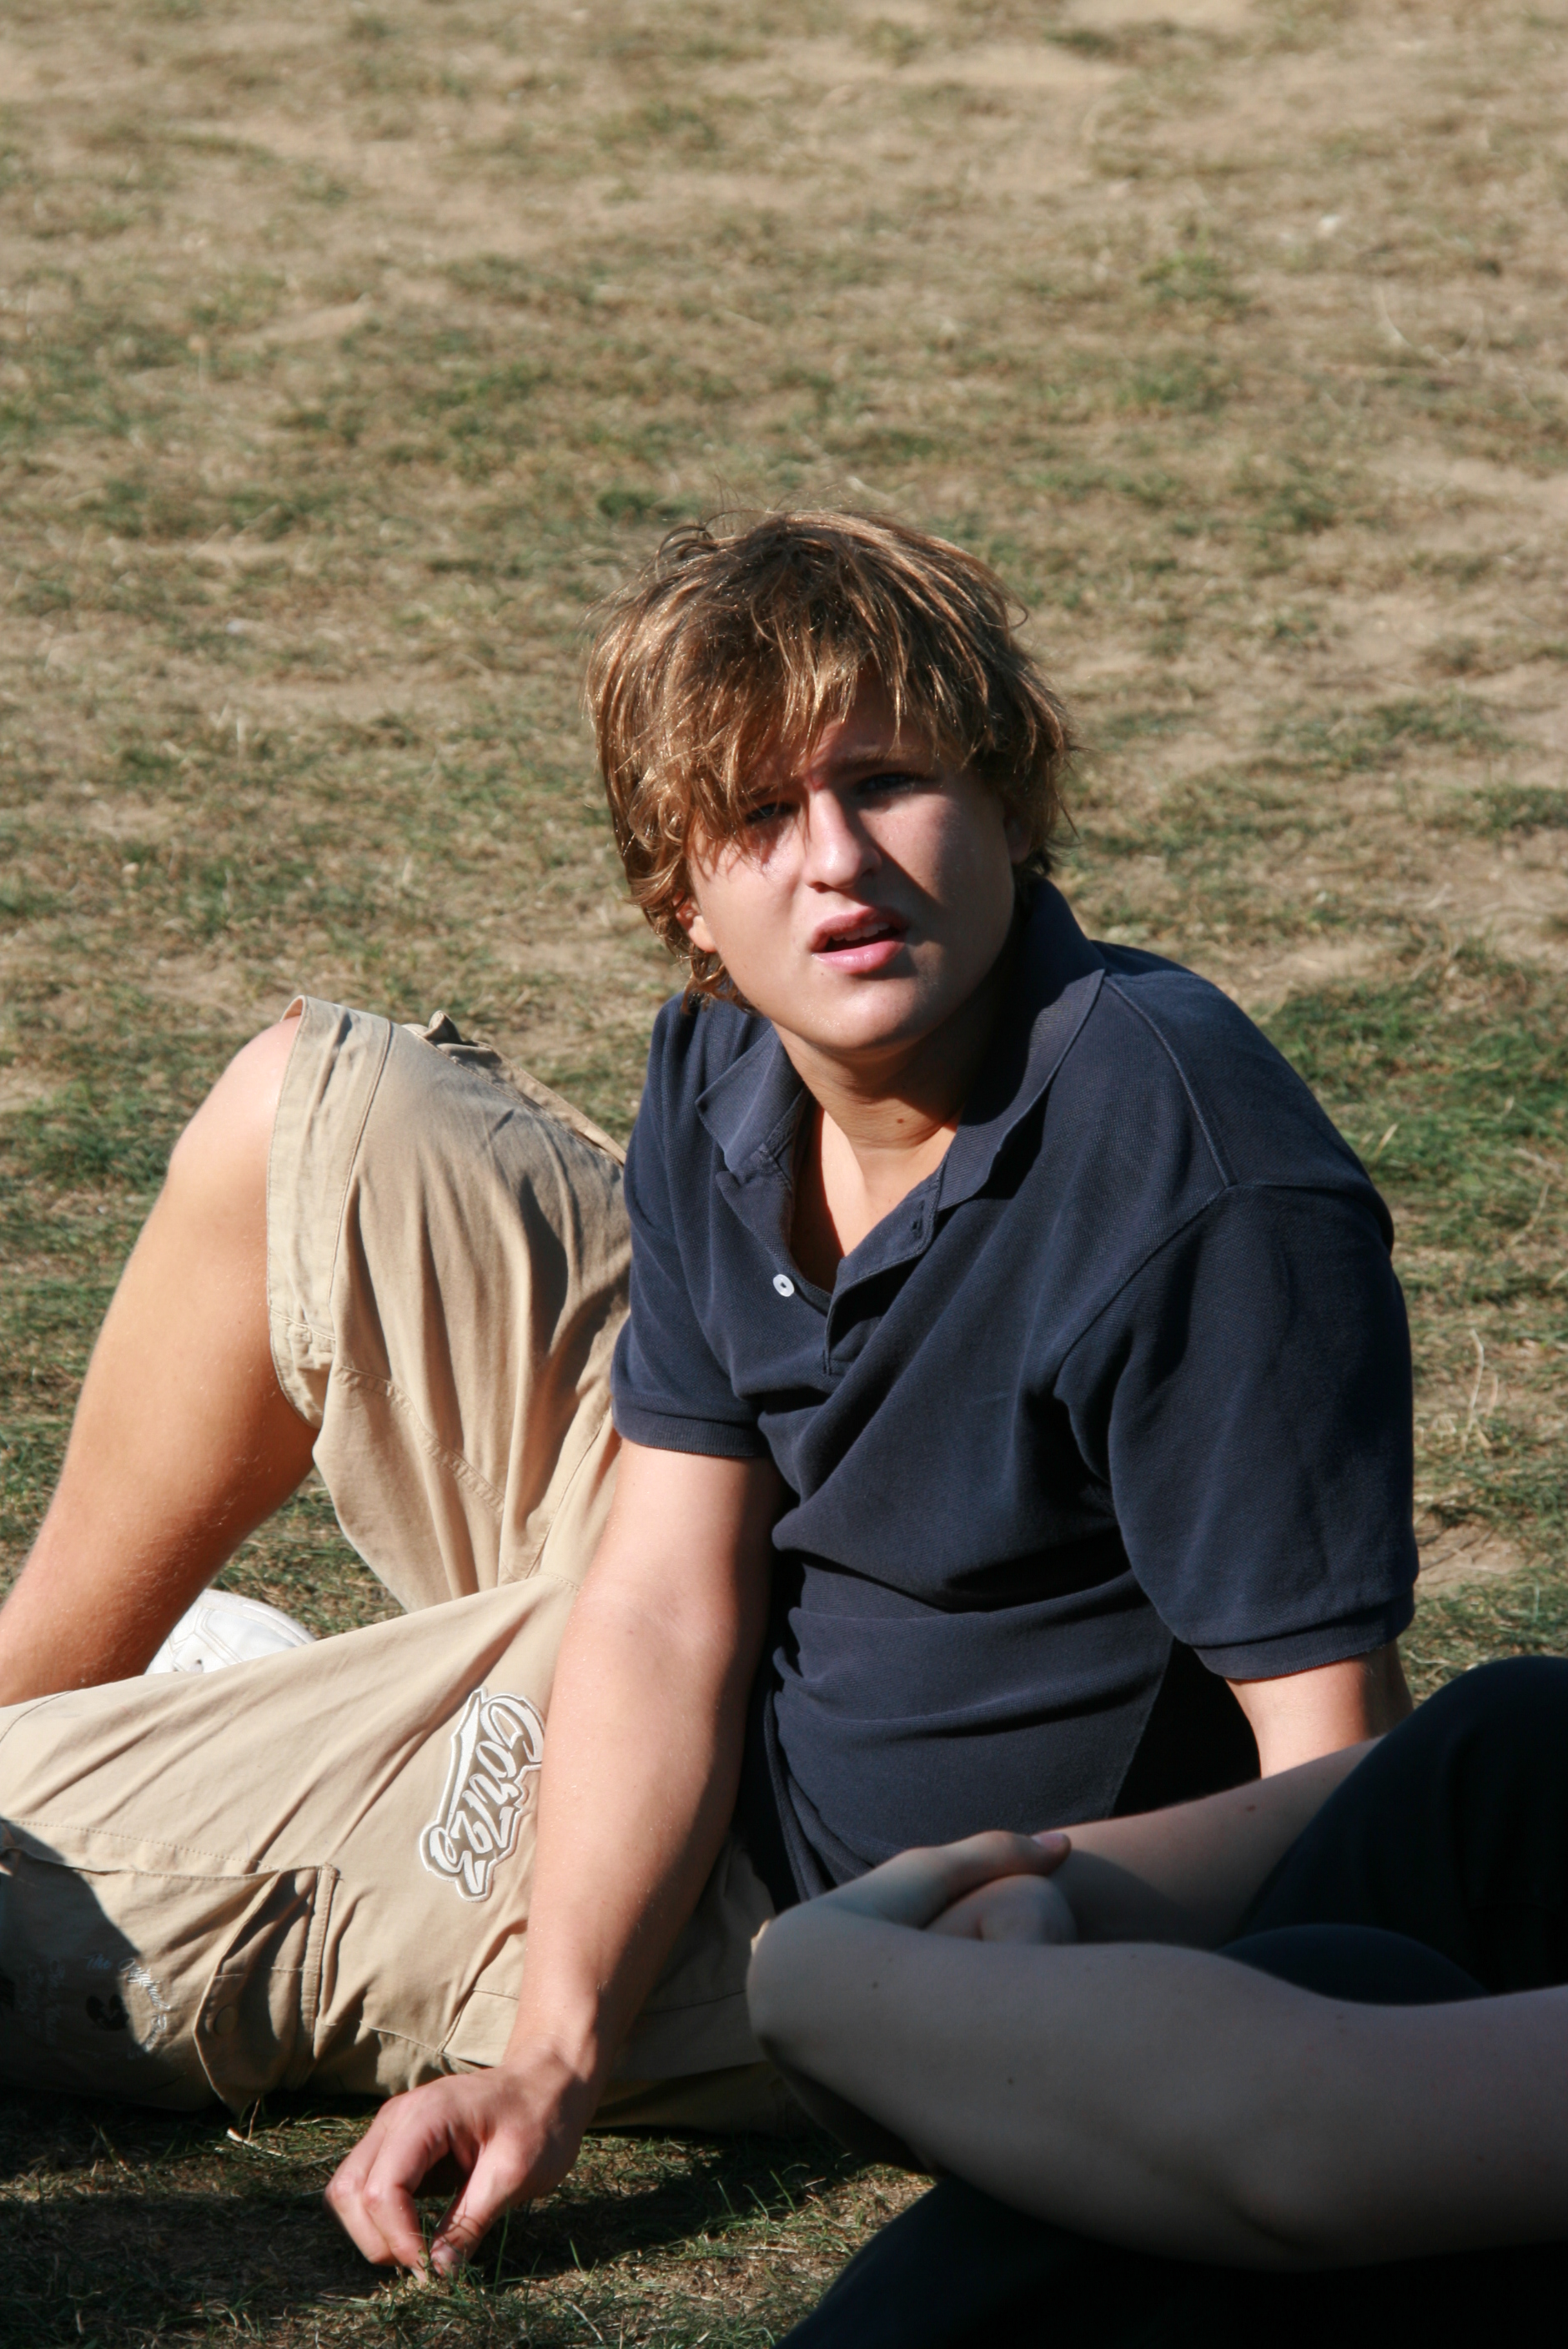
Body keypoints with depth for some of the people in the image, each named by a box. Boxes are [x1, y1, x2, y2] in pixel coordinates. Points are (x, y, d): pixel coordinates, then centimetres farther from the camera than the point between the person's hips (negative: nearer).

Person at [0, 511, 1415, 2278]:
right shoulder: (729, 1077, -9)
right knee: (304, 1114, 8)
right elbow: (670, 1610, -12)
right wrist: (556, 2051, -24)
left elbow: (1330, 1748, -31)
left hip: (788, 1904, -7)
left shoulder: (1198, 1184, -31)